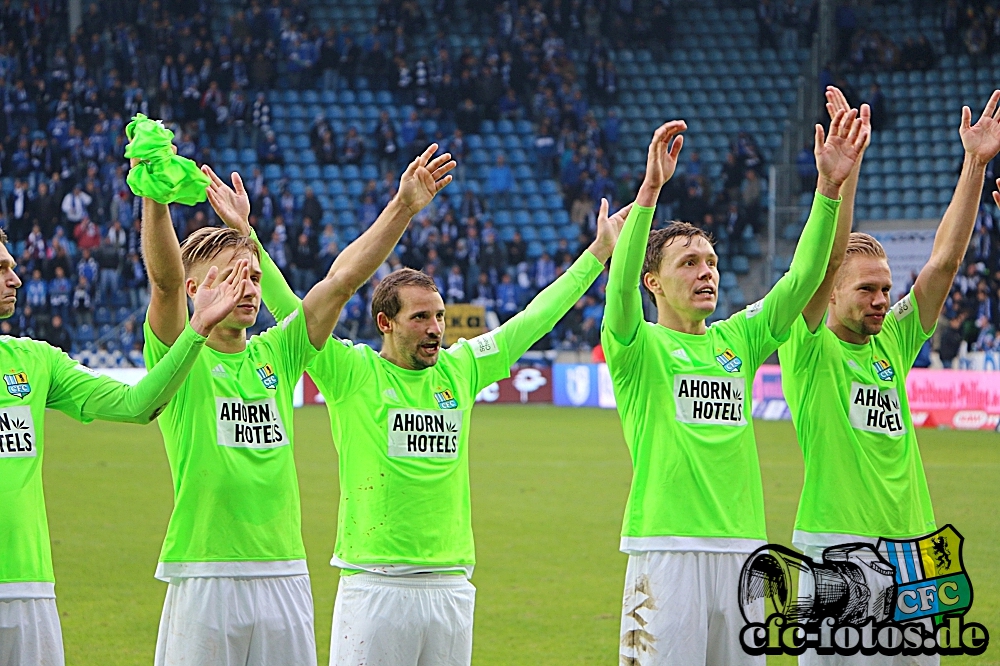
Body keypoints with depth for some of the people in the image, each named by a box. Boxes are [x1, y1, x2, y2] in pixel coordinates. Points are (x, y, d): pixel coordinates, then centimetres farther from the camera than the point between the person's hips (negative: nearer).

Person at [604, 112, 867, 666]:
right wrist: (650, 189, -30)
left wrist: (829, 188, -6)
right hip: (666, 552, -5)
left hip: (741, 545, 5)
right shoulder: (638, 346, 1)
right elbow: (620, 284, -19)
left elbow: (803, 278, 6)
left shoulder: (737, 340, 15)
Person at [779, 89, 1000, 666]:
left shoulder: (892, 345, 13)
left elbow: (946, 259, 9)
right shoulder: (810, 349, -1)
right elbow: (827, 255, -13)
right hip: (838, 551, -6)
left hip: (914, 548, 6)